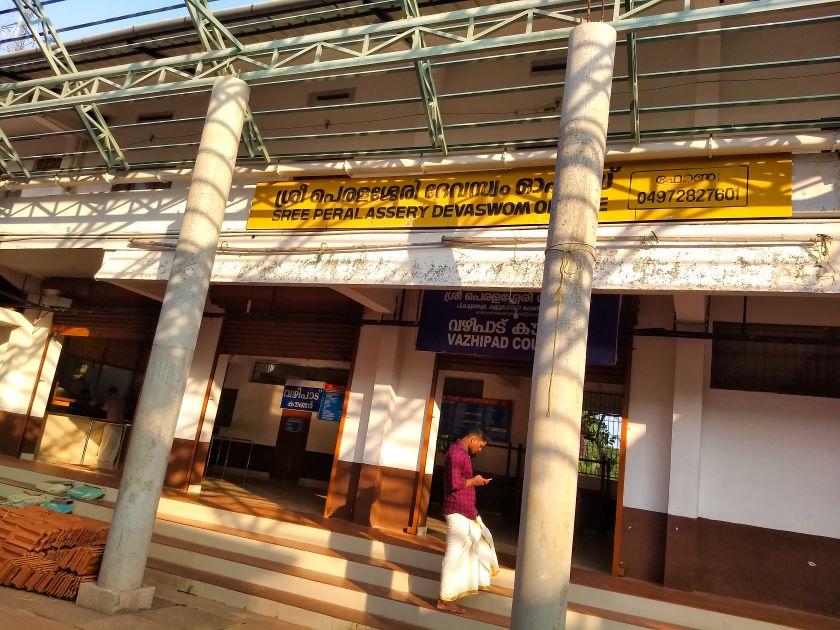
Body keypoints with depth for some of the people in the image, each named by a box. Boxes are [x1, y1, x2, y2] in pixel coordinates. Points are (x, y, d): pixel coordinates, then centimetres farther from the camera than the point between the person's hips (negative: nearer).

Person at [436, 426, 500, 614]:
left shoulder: (462, 452, 13)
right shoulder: (457, 453, -20)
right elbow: (455, 483, -27)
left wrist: (474, 481, 11)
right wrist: (474, 481, -13)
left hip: (467, 510, 11)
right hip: (458, 511, -11)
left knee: (481, 538, 24)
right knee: (455, 554, -5)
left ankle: (480, 579, 41)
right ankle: (445, 600, 2)